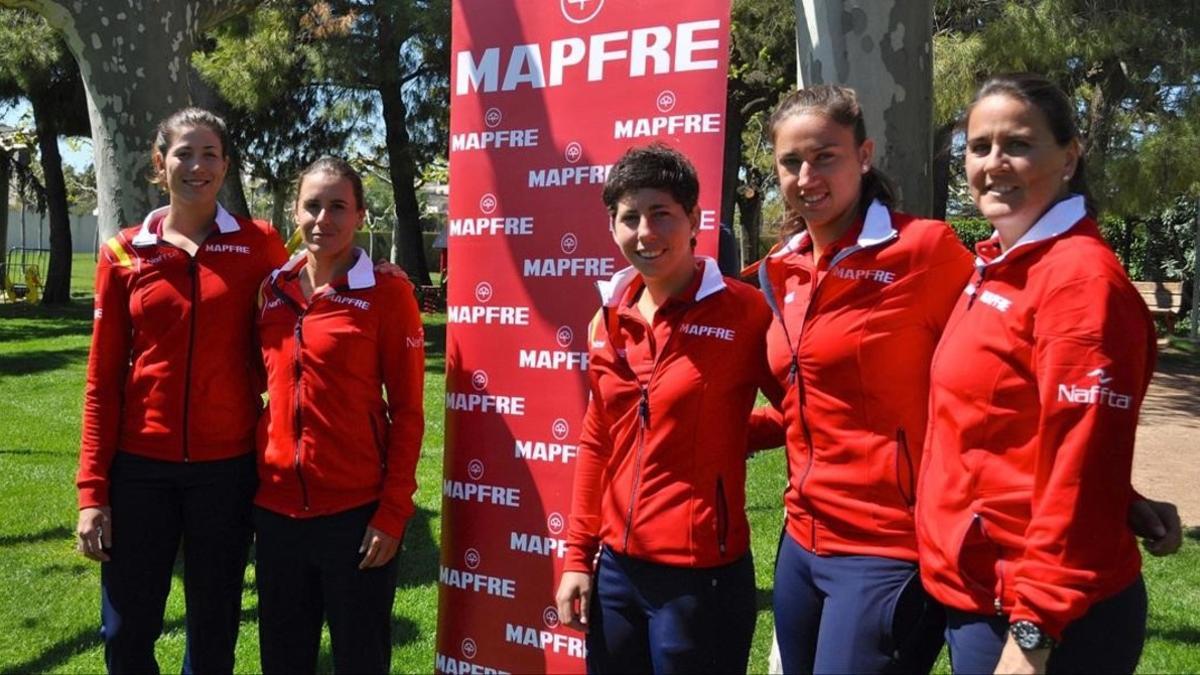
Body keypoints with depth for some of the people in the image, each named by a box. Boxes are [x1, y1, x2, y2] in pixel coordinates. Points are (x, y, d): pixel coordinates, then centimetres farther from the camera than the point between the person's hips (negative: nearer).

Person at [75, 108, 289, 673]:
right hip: (141, 465, 1)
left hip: (227, 466, 0)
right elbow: (102, 380, 2)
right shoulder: (123, 254, 1)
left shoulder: (258, 244, -1)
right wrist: (92, 490, -2)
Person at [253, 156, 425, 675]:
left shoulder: (387, 293, -6)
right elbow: (256, 385, 15)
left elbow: (406, 411, -7)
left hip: (356, 511, -4)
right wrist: (251, 481, 9)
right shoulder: (272, 289, 6)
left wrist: (393, 513, -11)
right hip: (277, 509, 4)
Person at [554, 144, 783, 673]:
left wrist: (727, 434, -15)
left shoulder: (745, 310, -12)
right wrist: (578, 555, 10)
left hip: (700, 574, -5)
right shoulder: (609, 319, 4)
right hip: (615, 567, 5)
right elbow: (596, 444, 11)